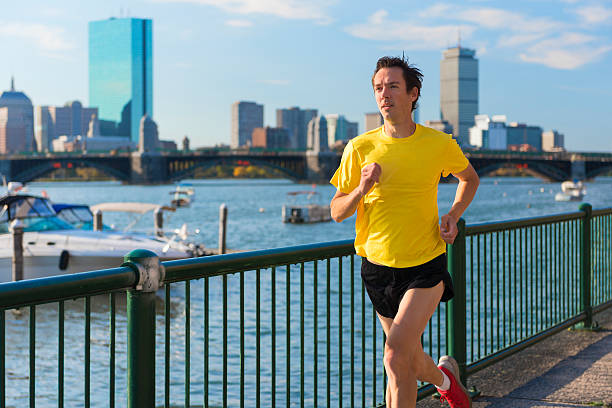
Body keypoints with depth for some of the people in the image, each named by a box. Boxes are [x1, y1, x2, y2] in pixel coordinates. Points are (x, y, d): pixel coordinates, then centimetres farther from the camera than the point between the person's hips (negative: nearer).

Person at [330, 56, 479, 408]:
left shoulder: (440, 144, -5)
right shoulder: (360, 148, -5)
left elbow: (470, 178, 17)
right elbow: (337, 212, 0)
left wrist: (454, 215, -1)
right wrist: (361, 190, -21)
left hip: (426, 265, -2)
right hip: (378, 266, 2)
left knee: (396, 359, -18)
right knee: (412, 361, 16)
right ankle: (445, 377, 50)